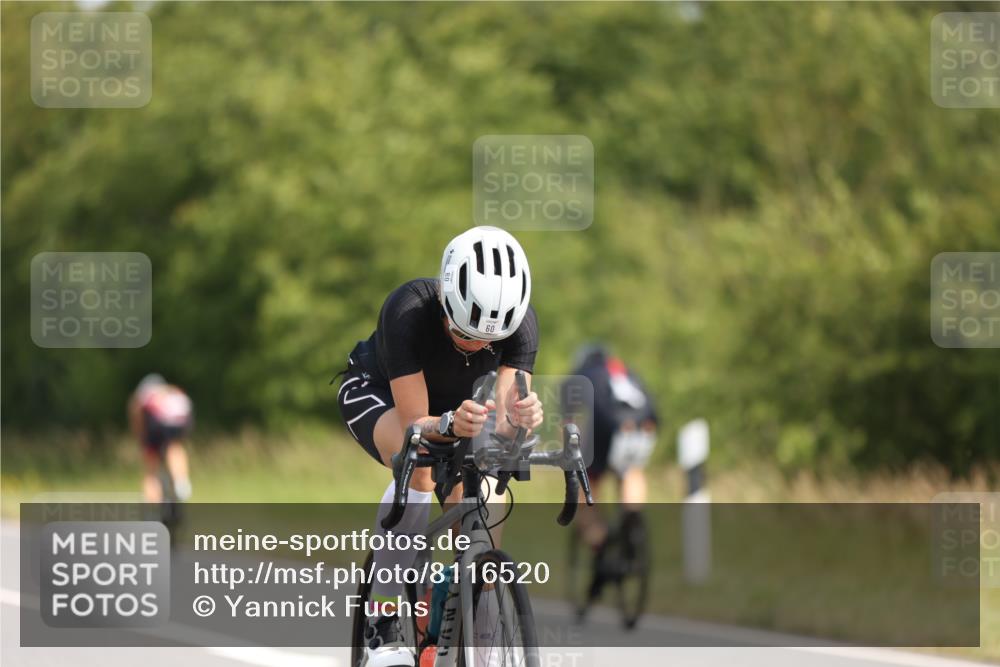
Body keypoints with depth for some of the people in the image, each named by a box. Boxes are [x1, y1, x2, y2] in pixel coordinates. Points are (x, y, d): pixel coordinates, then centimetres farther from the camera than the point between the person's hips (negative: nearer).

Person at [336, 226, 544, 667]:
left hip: (454, 406, 4)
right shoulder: (408, 311, -38)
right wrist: (450, 425, -59)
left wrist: (517, 419, -57)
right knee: (418, 464, -36)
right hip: (375, 392, -4)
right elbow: (413, 424, -37)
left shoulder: (521, 322, -29)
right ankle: (383, 626, -29)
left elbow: (501, 423, -33)